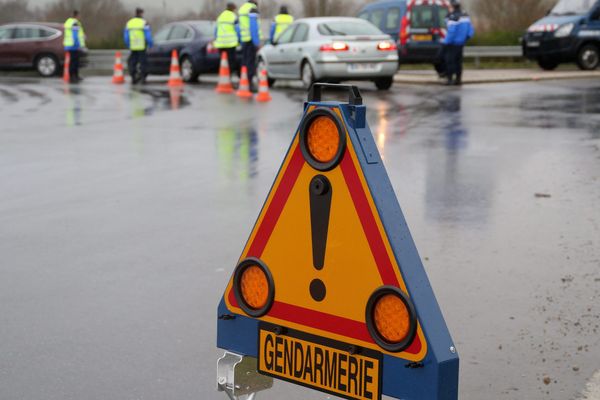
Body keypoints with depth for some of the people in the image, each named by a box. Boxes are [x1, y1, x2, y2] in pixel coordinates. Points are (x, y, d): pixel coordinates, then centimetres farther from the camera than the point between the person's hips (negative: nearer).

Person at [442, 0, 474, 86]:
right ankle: (458, 79, 16)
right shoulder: (465, 16, 8)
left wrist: (446, 42, -14)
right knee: (458, 61, 13)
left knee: (450, 61, -2)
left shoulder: (453, 18, -18)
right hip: (461, 43, 8)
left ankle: (450, 79, -4)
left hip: (453, 43, -8)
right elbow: (471, 31, 10)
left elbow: (451, 32, -23)